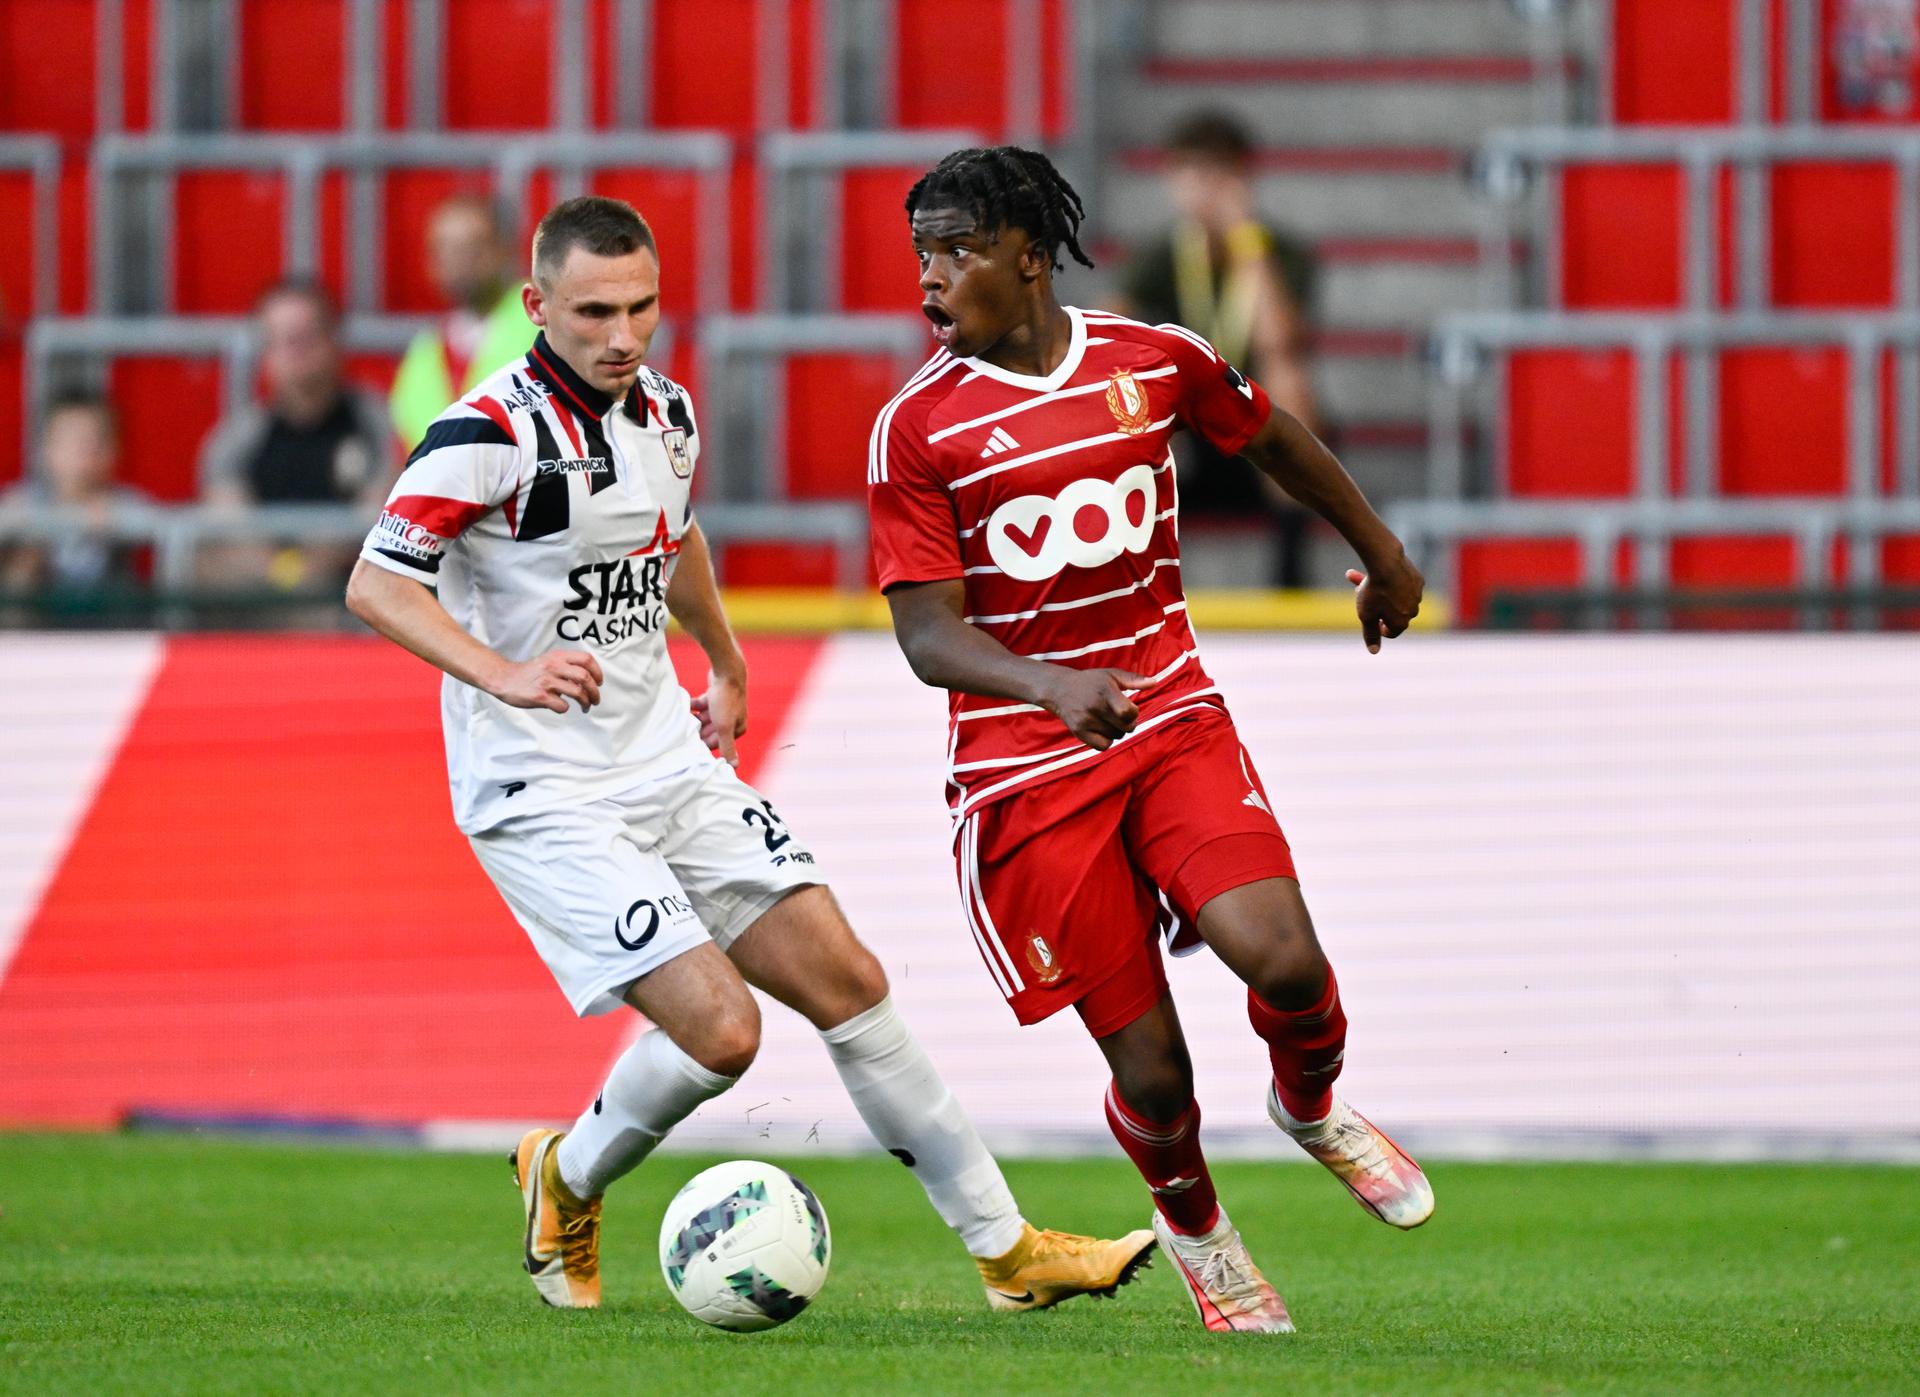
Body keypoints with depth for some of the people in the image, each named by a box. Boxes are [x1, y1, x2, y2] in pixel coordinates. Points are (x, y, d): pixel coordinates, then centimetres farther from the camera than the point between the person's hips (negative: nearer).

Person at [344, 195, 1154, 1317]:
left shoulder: (667, 413, 7)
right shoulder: (491, 433, -17)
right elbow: (375, 585, -21)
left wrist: (728, 668, 36)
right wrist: (505, 675, -33)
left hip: (670, 764, 7)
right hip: (543, 795, -7)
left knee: (846, 980, 1)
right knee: (720, 1026, -17)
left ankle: (1005, 1246, 9)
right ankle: (568, 1181, 12)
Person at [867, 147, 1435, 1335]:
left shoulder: (1156, 363, 0)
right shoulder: (919, 426, -8)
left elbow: (1271, 438, 21)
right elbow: (928, 635, -11)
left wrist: (1382, 555, 34)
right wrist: (1049, 687, -30)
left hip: (1174, 720, 2)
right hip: (1025, 768, -2)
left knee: (1283, 963, -21)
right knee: (1151, 1072, -5)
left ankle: (1311, 1108, 15)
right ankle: (1193, 1224, 30)